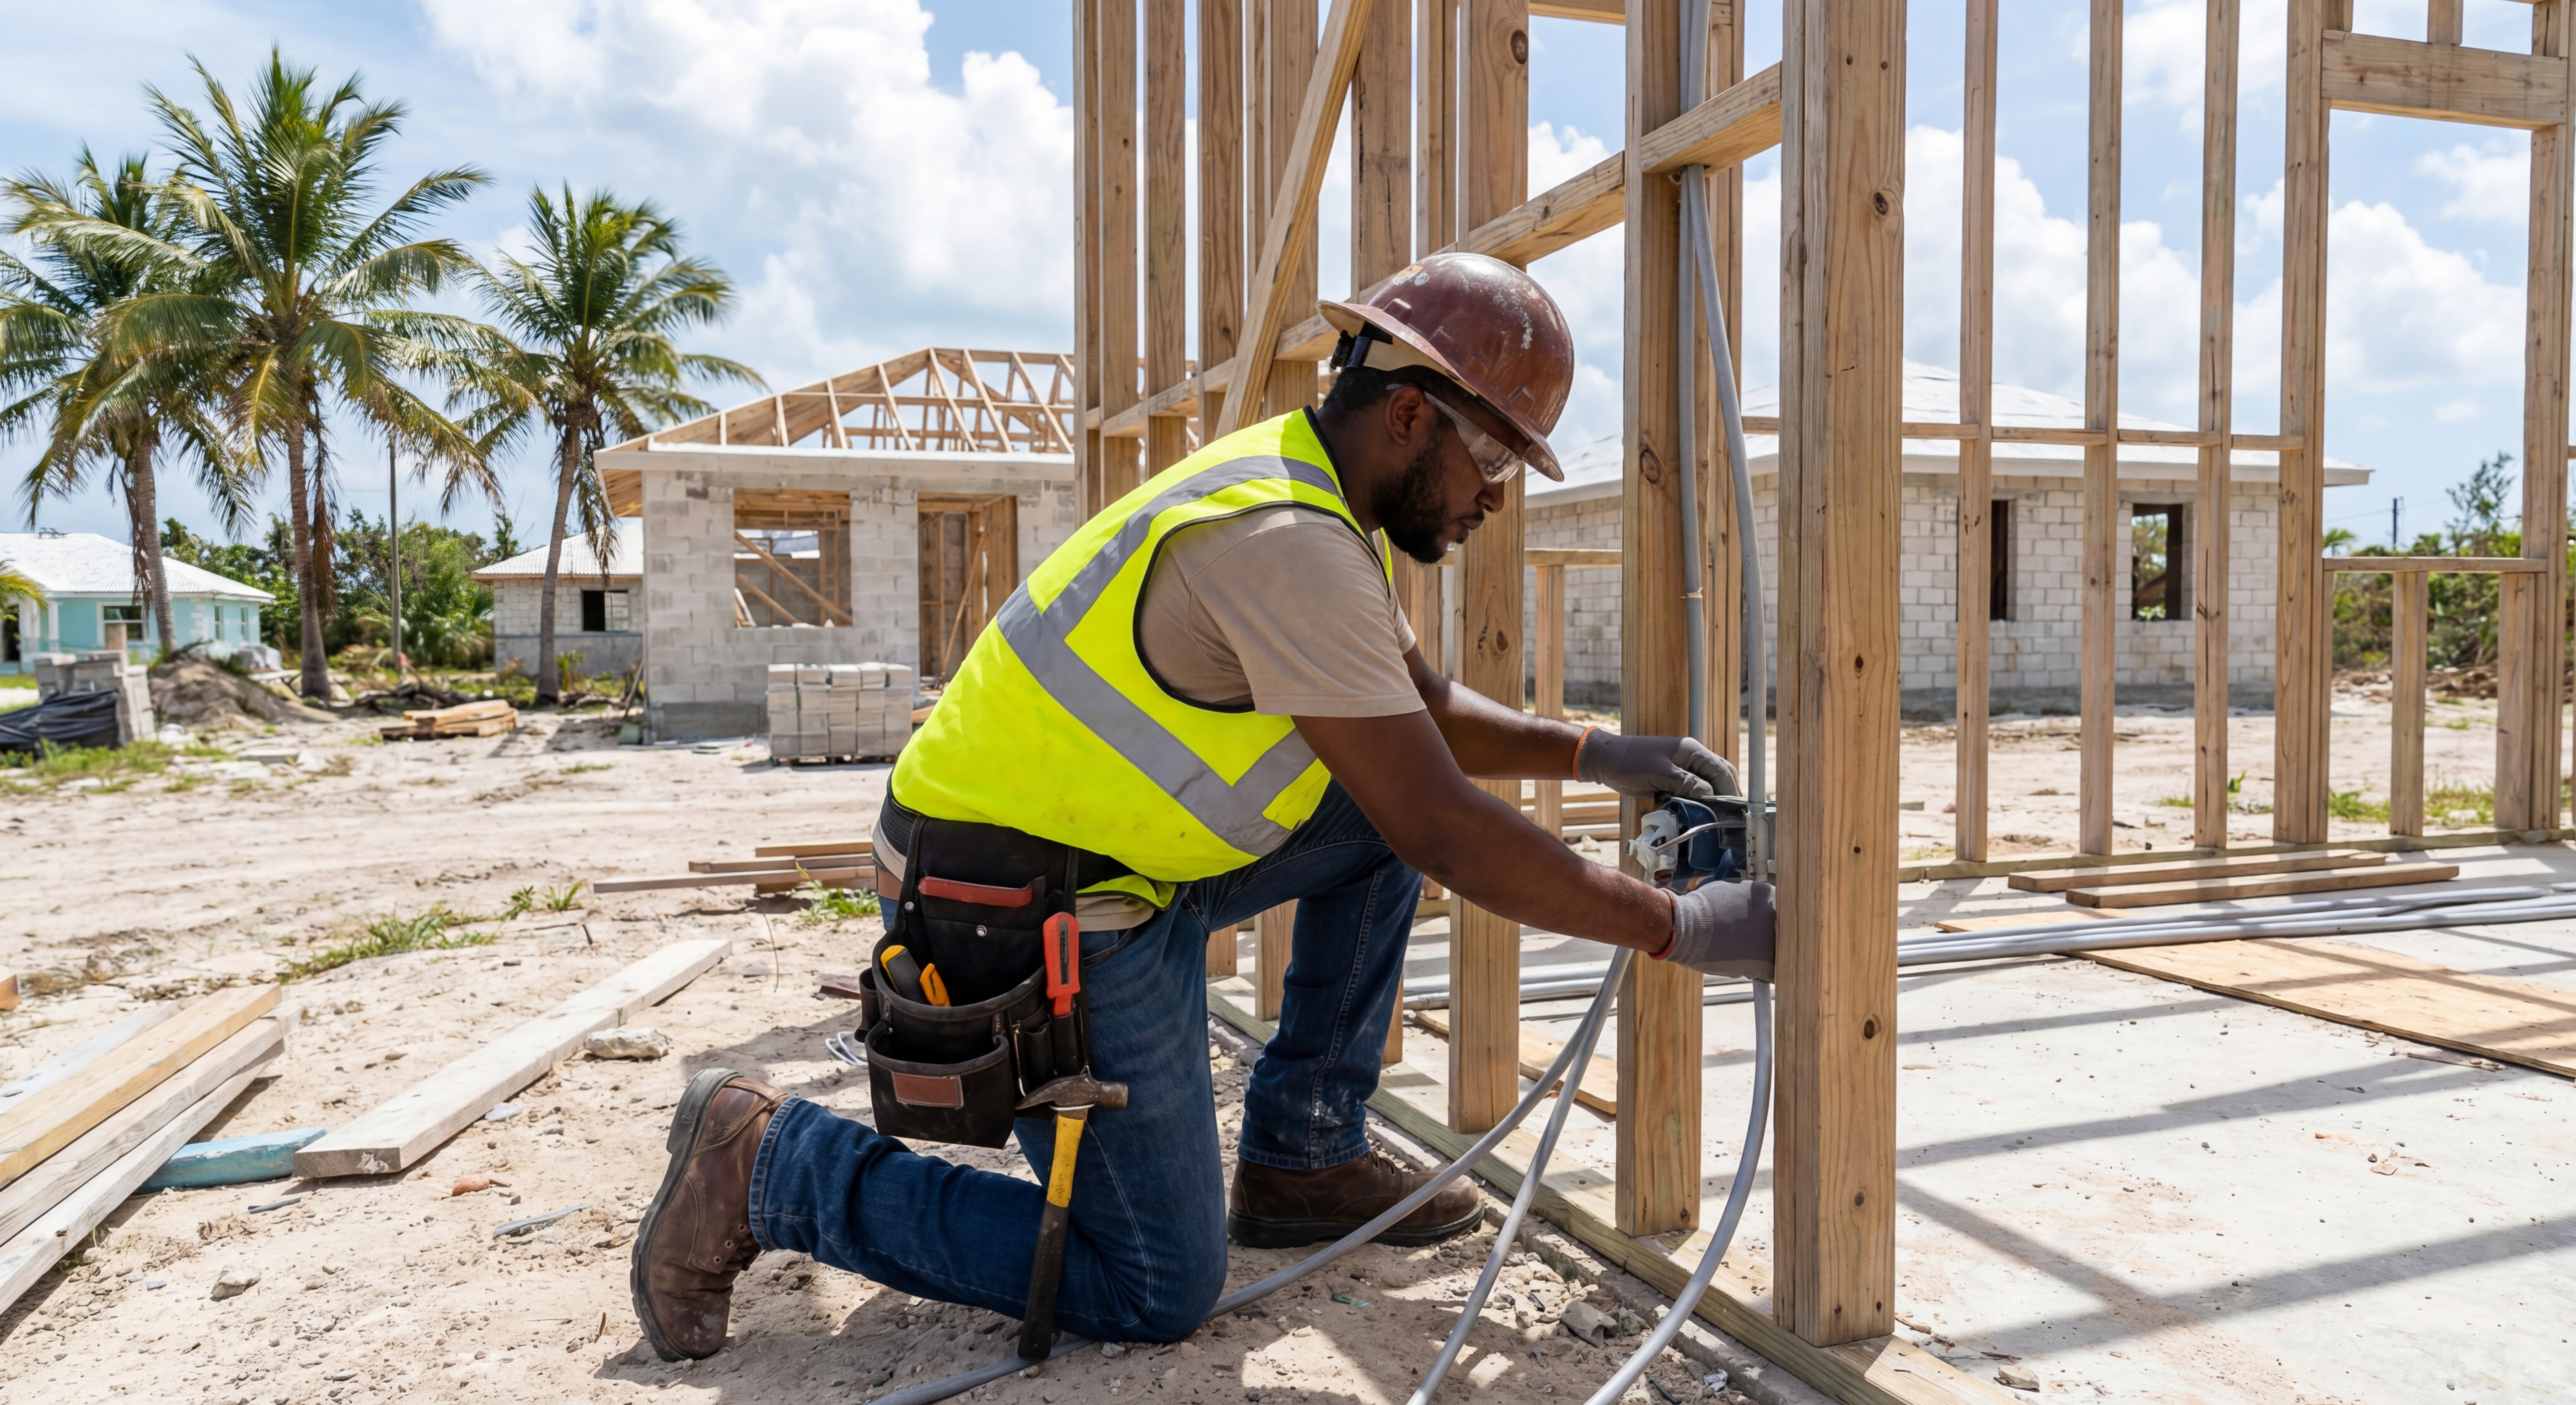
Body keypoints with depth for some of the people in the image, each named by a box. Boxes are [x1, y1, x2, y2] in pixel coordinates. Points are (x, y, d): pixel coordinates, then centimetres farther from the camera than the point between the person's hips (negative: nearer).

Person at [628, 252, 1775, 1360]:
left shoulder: (1311, 499, 7)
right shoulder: (1287, 543, -25)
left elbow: (1425, 709, 19)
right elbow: (1442, 834, -25)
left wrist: (1592, 753, 7)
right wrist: (1678, 929, -16)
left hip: (1103, 854, 10)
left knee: (1380, 814, 10)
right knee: (1159, 1294, -1)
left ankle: (1299, 1161, 16)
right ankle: (771, 1163, 5)